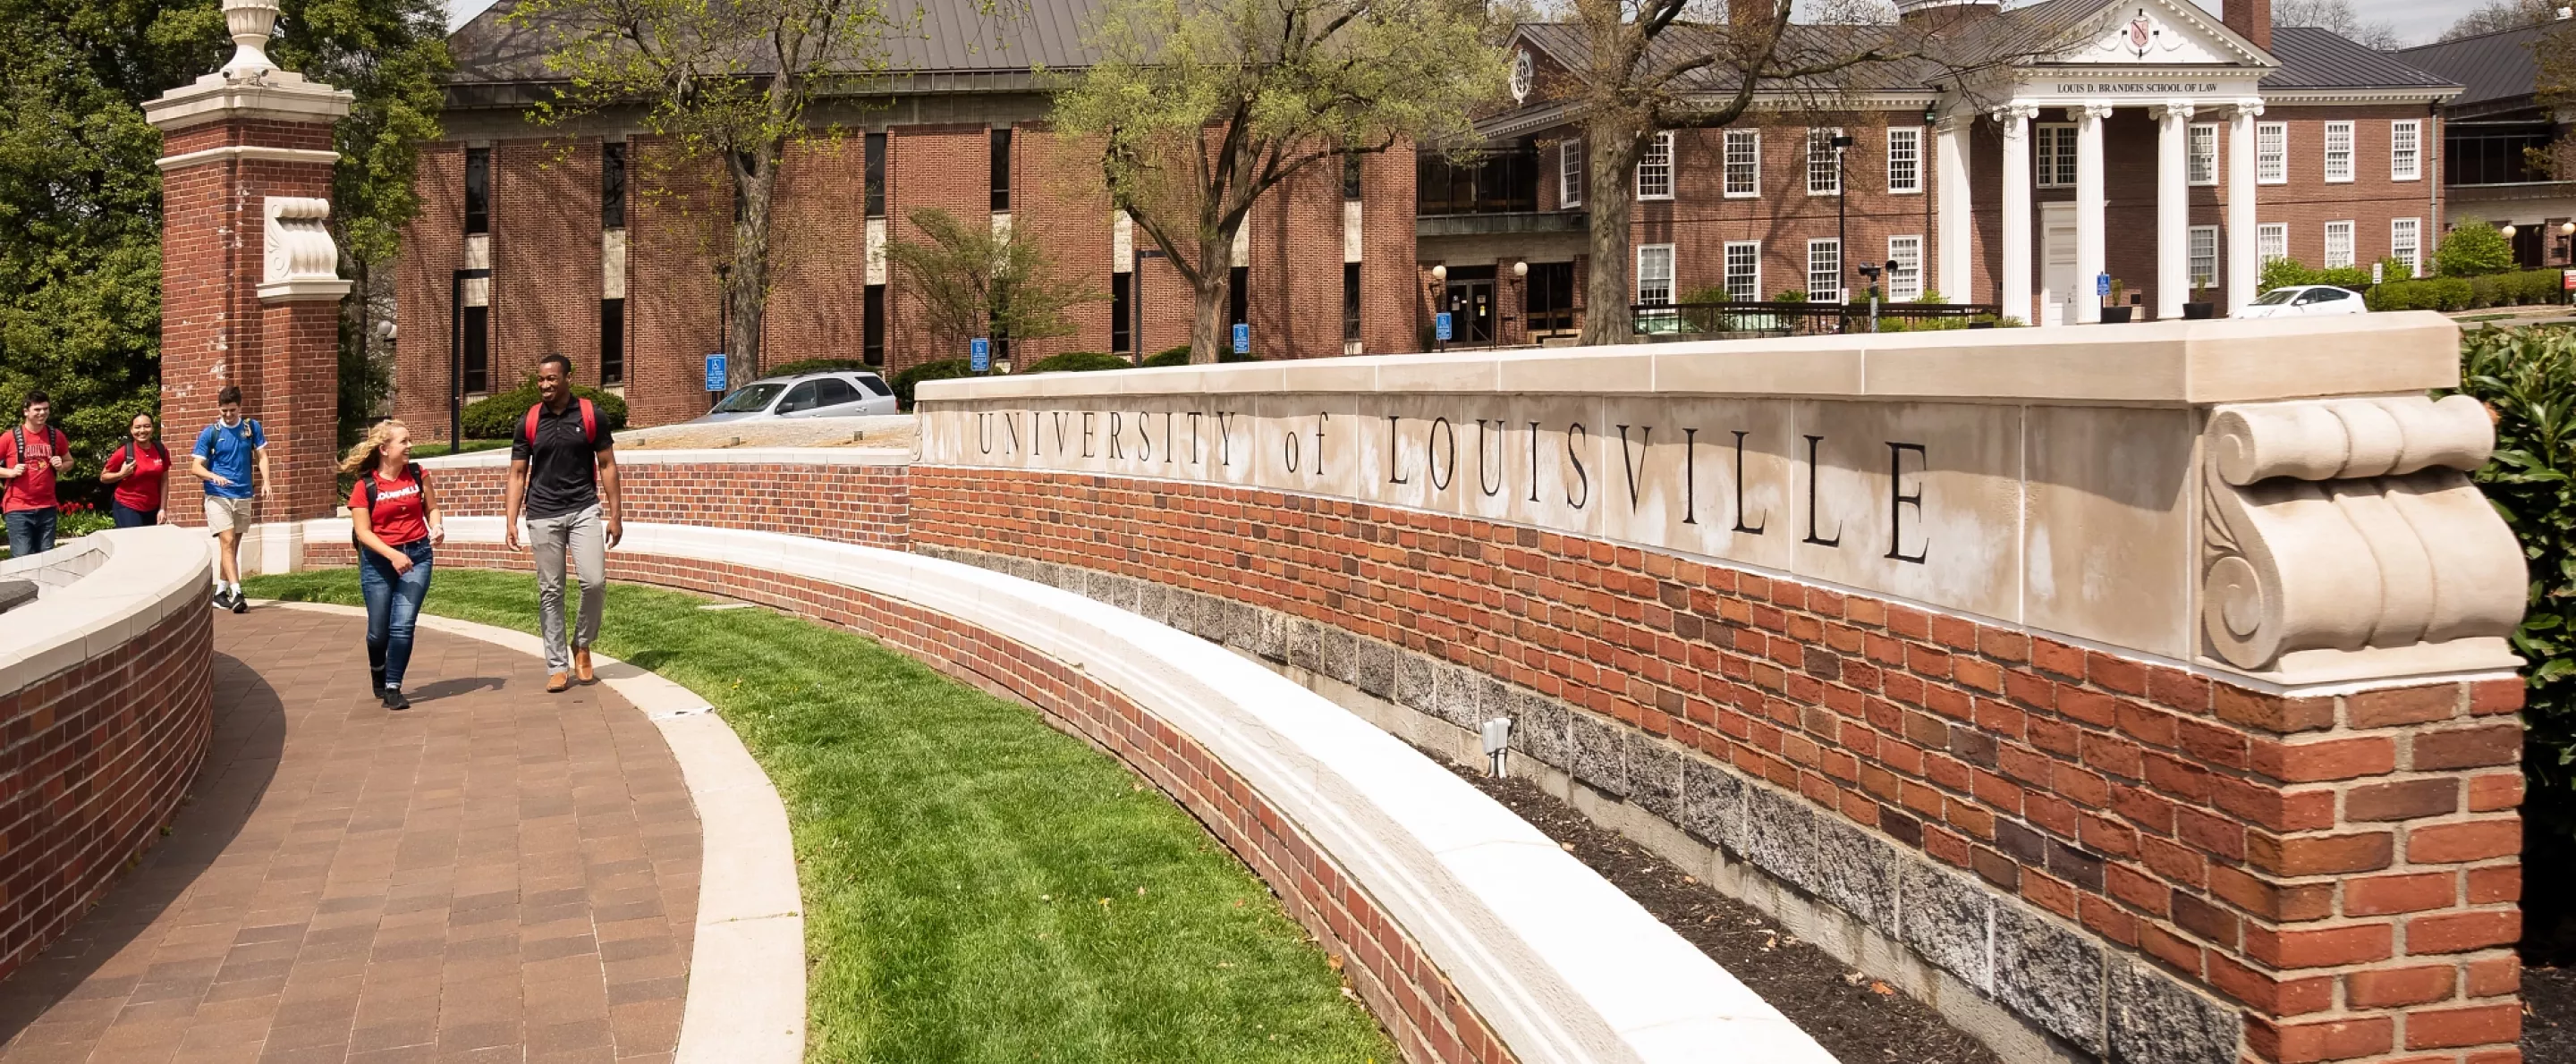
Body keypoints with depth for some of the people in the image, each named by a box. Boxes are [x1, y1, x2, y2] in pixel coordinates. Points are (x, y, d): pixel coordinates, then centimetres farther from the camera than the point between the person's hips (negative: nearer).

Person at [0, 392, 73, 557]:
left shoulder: (56, 436, 5)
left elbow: (69, 462, 19)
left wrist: (61, 466, -3)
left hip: (47, 508, 3)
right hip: (18, 509, -3)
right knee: (22, 558, -8)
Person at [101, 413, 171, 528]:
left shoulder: (161, 451, 0)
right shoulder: (124, 452, -9)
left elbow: (164, 481, 7)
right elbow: (103, 478, 2)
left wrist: (162, 509, 3)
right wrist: (122, 474, -17)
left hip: (153, 509, 4)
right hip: (127, 508, -4)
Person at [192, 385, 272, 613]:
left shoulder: (252, 428, 3)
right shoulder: (209, 433, -5)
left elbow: (261, 456, 5)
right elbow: (196, 466, -7)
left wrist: (266, 482, -11)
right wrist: (214, 476, -27)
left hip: (243, 495, 4)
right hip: (218, 496, -3)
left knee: (233, 545, 11)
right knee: (227, 542, -14)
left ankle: (220, 592, 22)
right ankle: (236, 593, -21)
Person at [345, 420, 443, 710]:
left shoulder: (417, 475, -1)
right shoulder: (364, 487, -9)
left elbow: (431, 507, 10)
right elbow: (363, 531, -11)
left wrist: (437, 527, -12)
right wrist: (392, 555, -24)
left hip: (416, 556, 1)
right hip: (378, 561, -1)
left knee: (403, 625, -8)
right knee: (379, 629, 8)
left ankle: (393, 688, 2)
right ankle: (377, 673, 39)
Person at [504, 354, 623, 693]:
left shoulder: (590, 415, -2)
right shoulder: (528, 423, 1)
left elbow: (607, 465, 3)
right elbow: (517, 475, 4)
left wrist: (615, 514, -1)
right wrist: (510, 522, -5)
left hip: (584, 510, -1)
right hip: (543, 515, 1)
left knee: (595, 581, -12)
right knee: (550, 591, 4)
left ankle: (582, 645, 13)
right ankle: (557, 667, 10)